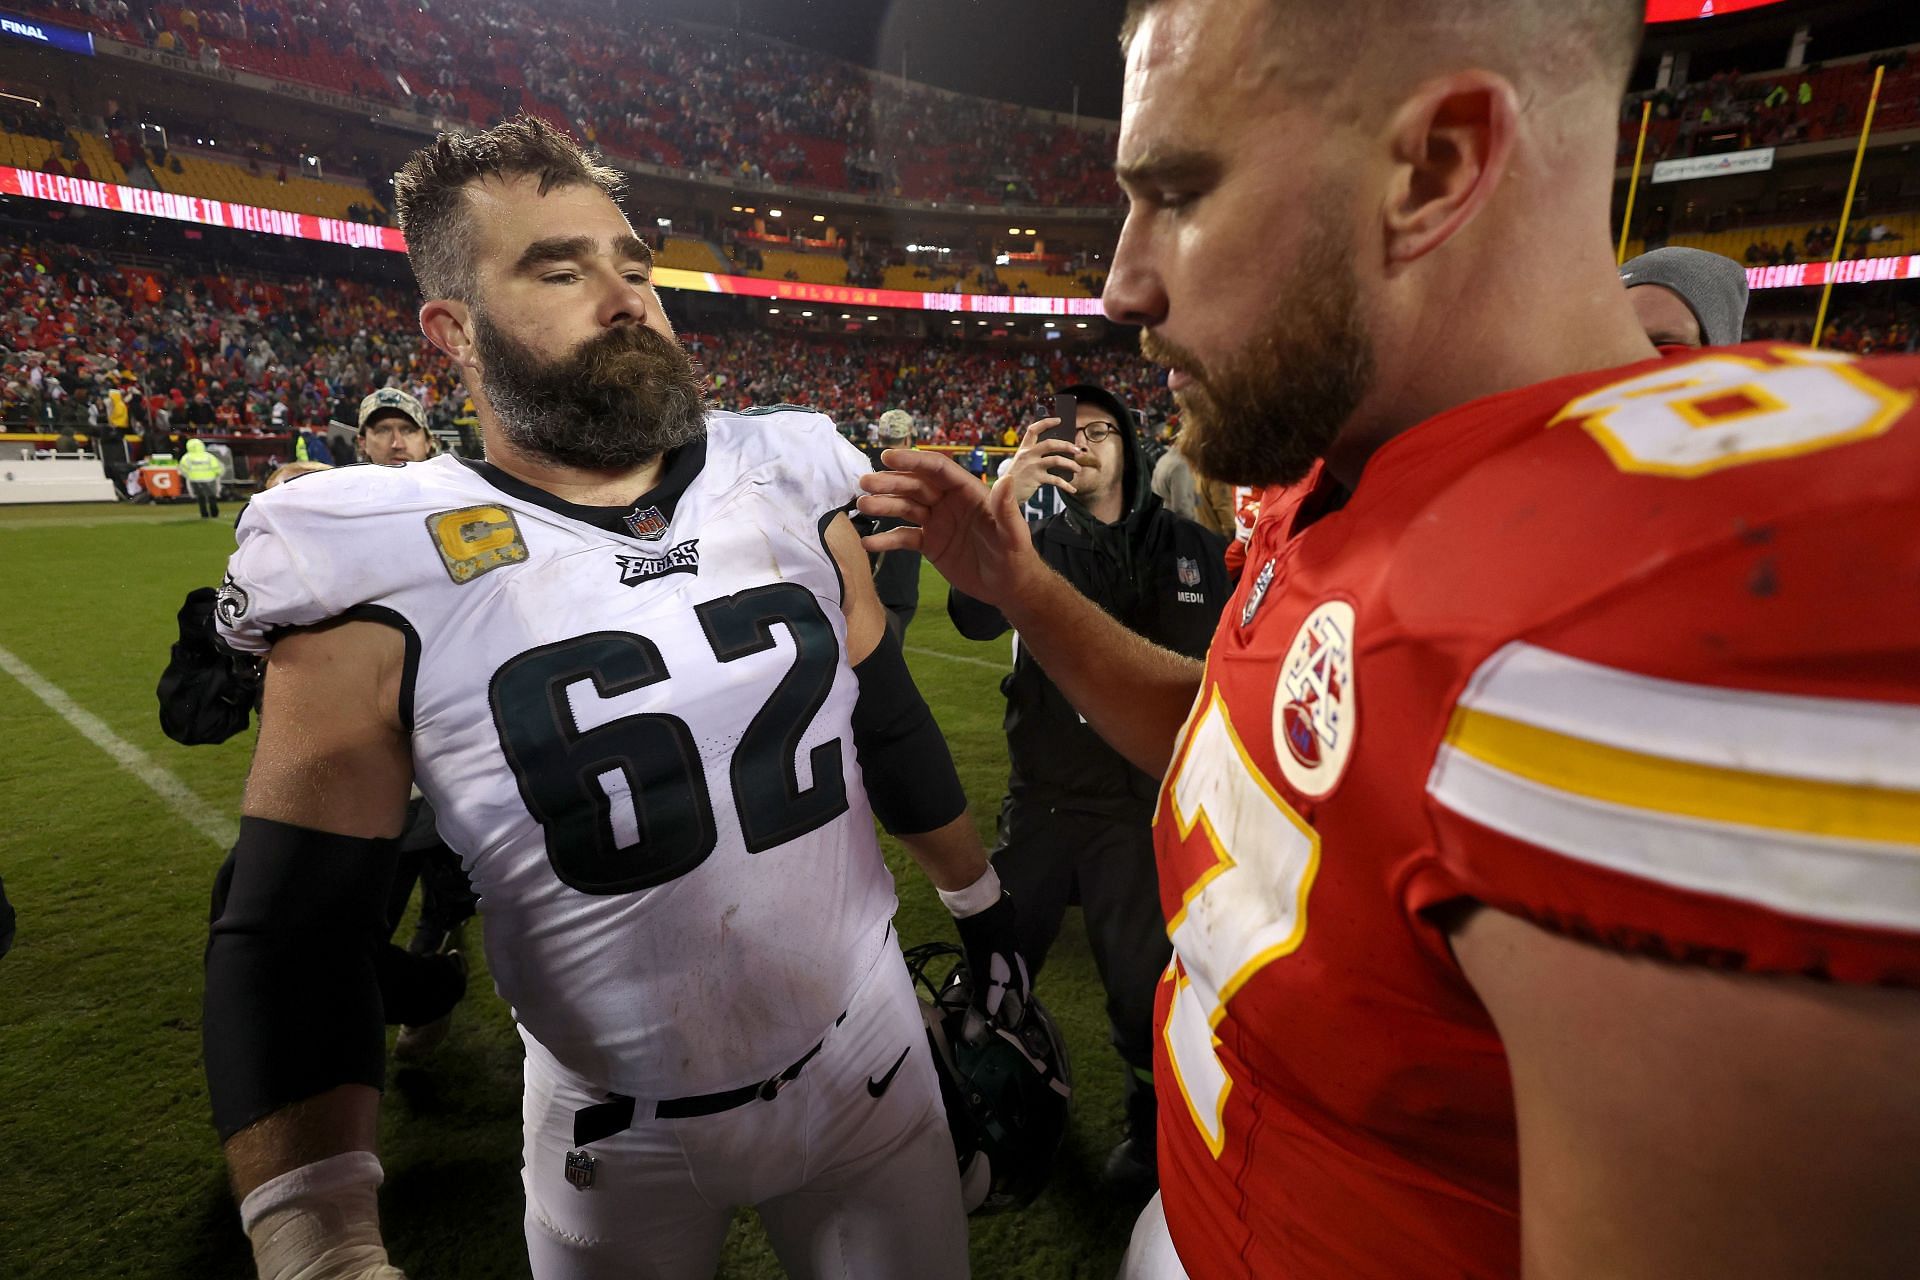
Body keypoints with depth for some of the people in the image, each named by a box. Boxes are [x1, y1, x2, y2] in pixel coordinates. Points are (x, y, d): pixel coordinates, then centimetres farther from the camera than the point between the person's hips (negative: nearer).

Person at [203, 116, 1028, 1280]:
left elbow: (893, 727, 3)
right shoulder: (383, 578, -14)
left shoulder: (791, 485, -6)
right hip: (618, 1147, -1)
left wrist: (986, 916, 12)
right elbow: (295, 940, -11)